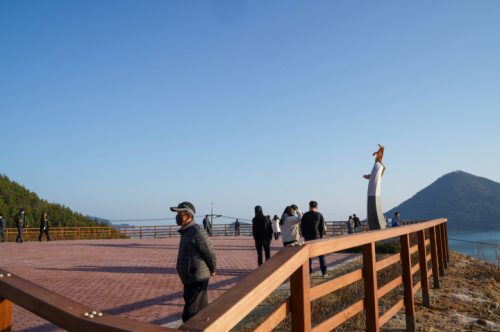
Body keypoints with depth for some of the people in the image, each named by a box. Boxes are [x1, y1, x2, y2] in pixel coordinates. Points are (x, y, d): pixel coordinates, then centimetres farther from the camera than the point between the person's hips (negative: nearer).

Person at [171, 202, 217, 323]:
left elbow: (210, 253, -14)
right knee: (202, 312, 19)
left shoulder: (196, 232, -18)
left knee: (189, 316, -7)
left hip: (197, 281, -10)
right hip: (190, 281, 10)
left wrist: (212, 271, 1)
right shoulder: (187, 232, 12)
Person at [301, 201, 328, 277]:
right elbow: (322, 227, -4)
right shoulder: (319, 215, -2)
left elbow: (302, 226, 4)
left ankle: (309, 271, 8)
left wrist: (304, 236, 10)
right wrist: (321, 237, 2)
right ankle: (324, 272, 4)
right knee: (321, 255, 6)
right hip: (317, 237, -1)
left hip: (307, 237, 1)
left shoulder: (305, 215, 3)